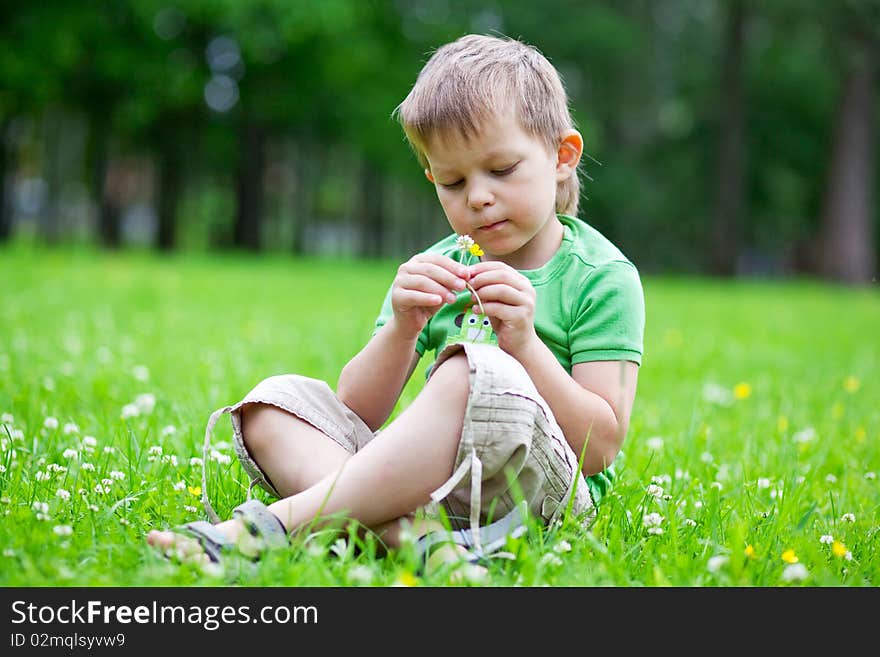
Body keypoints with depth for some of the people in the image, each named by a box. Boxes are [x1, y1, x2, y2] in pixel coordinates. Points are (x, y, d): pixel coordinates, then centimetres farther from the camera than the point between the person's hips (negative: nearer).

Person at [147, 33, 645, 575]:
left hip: (539, 486, -6)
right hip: (427, 482, 6)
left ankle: (278, 522, -34)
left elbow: (601, 447, -7)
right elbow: (356, 415, 8)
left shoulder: (602, 277, 1)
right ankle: (407, 529, -35)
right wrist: (402, 329, -10)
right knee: (276, 399, -7)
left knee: (484, 377, -35)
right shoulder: (436, 271, 16)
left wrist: (524, 344, -18)